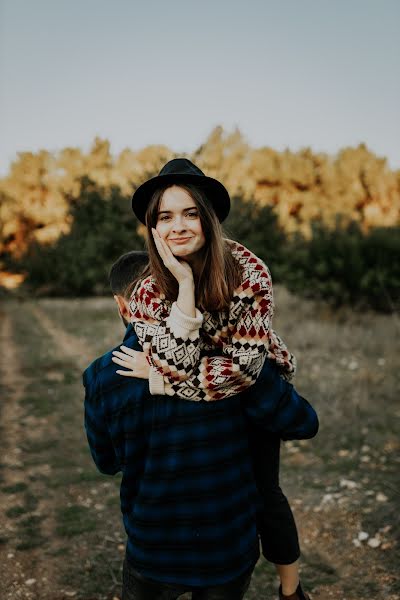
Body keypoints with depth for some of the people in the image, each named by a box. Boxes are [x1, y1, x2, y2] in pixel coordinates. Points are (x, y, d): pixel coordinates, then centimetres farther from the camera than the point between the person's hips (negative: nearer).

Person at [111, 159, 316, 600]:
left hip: (254, 395, -1)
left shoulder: (247, 270, -31)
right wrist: (186, 284, -42)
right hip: (191, 416, 2)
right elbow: (176, 369, -37)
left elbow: (246, 365, -33)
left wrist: (157, 380, -31)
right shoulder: (149, 290, -26)